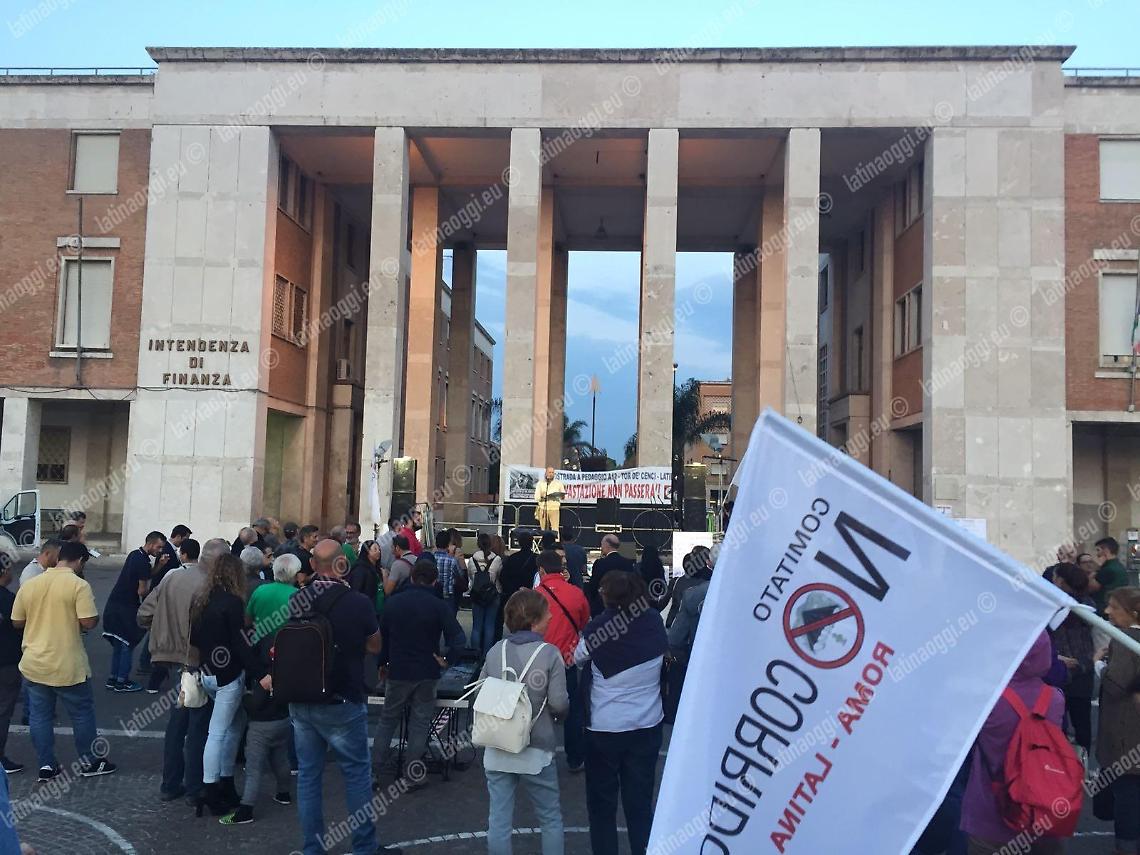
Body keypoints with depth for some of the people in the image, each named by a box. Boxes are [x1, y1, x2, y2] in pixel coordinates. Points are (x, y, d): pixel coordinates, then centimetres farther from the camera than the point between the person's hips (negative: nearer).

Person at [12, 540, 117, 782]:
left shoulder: (29, 585, 3)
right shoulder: (79, 585, -14)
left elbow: (17, 622, 9)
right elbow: (89, 623, -20)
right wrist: (96, 617, 1)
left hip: (34, 664, 5)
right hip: (67, 666, -5)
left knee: (40, 715, 14)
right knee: (82, 712, 11)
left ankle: (46, 766, 20)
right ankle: (89, 762, 23)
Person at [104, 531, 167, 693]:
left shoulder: (135, 554, 10)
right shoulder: (143, 562, -19)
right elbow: (142, 591, -20)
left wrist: (159, 565, 2)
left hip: (114, 604, 9)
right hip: (126, 608, -9)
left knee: (118, 643, 15)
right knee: (128, 644, 0)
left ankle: (112, 679, 20)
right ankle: (122, 682, 5)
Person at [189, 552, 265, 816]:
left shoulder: (200, 599, 6)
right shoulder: (233, 602, -16)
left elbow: (193, 637, 11)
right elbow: (240, 644, -20)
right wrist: (261, 675, -21)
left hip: (207, 673, 7)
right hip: (228, 675, -7)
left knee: (237, 722, 19)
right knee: (218, 732, -1)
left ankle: (225, 782, 22)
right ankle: (210, 794, 5)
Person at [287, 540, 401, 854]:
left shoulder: (296, 600, -4)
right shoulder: (359, 603, -17)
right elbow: (375, 646, -1)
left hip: (301, 702, 4)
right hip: (342, 704, -4)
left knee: (308, 774, 13)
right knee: (357, 774, 9)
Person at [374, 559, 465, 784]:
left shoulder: (393, 603, 0)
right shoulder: (439, 606, -10)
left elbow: (382, 636, 8)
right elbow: (458, 638, -20)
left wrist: (382, 664, 19)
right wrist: (446, 660, -9)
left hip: (397, 672, 2)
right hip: (427, 673, -2)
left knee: (388, 719, 18)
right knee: (420, 722, 8)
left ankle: (379, 766, 20)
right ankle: (412, 773, 10)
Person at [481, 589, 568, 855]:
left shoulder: (496, 651, -2)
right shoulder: (550, 654, -12)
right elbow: (559, 703, -15)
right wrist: (560, 712, 7)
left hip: (497, 750, 3)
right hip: (536, 751, -3)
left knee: (499, 820, 11)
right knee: (551, 819, 15)